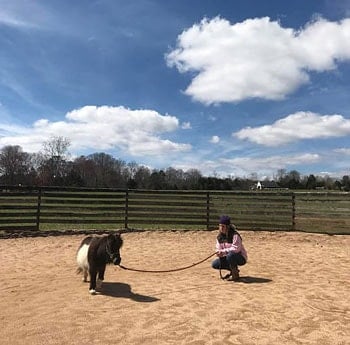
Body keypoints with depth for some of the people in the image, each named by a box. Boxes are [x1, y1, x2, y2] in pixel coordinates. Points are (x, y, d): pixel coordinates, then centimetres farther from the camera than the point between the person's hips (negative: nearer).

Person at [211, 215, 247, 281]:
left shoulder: (234, 235, -21)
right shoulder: (219, 236, 1)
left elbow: (236, 249, -30)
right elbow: (219, 249, 2)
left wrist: (224, 251, -32)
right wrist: (219, 253, -21)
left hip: (241, 258, -7)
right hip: (229, 257, 7)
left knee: (230, 254, -38)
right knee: (214, 264, -6)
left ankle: (235, 275, -15)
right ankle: (233, 270, 13)